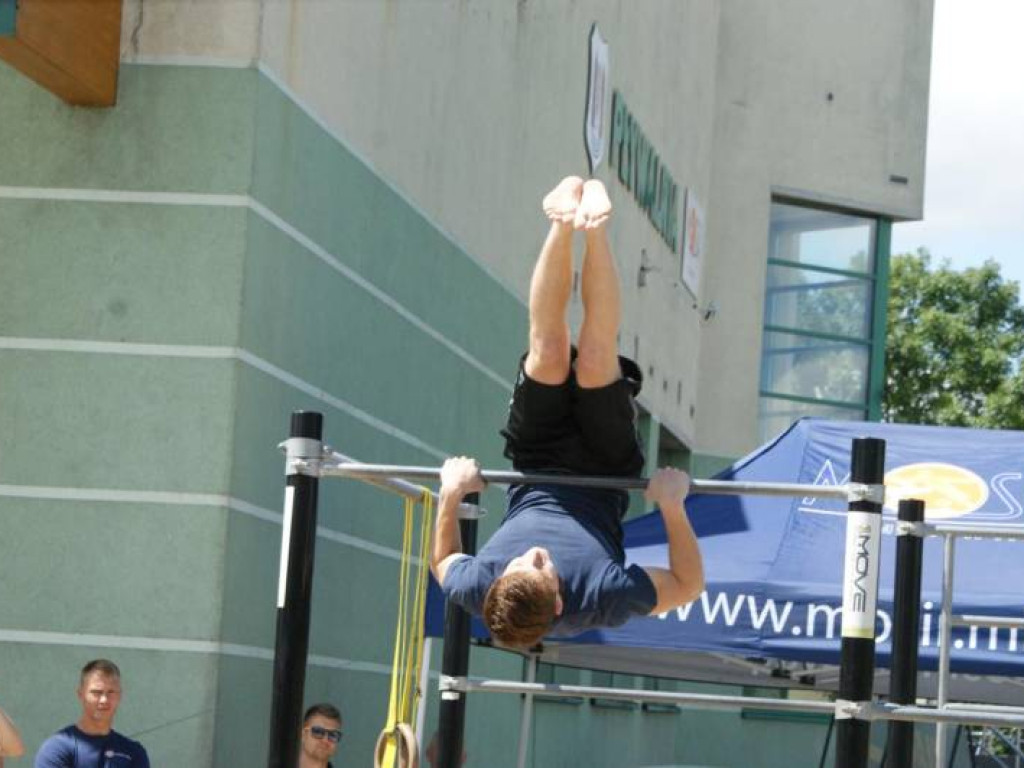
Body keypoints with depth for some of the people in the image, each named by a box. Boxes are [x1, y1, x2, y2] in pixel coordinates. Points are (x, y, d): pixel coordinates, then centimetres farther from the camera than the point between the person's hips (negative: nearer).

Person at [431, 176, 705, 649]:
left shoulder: (477, 592, -36)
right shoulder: (601, 600, -41)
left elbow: (442, 562, -8)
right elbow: (689, 584, -24)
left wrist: (450, 497, -15)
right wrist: (672, 507, -33)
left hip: (535, 474, 2)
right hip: (603, 476, -2)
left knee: (549, 352, -19)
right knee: (594, 360, -22)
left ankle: (564, 225, -4)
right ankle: (593, 229, -9)